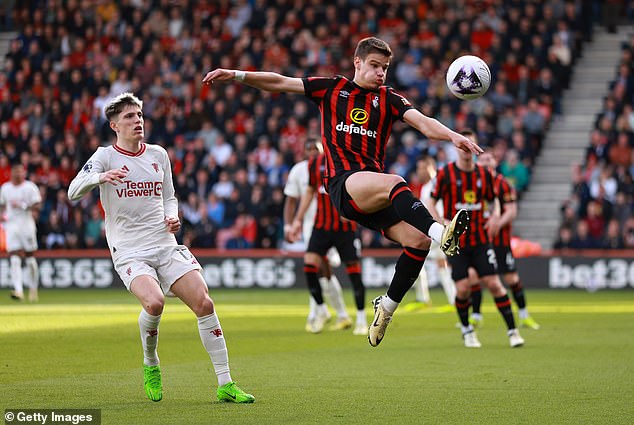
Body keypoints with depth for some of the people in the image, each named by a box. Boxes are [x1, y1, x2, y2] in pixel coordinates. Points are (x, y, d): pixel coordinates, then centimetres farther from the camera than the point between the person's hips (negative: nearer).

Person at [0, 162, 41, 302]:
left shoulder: (30, 187, -3)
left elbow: (37, 207, -9)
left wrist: (22, 206, -20)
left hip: (27, 224, -3)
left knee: (30, 257, 4)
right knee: (14, 259, -9)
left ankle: (33, 289, 19)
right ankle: (18, 290, -15)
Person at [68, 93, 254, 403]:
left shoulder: (158, 154, 13)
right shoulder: (105, 156, -1)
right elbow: (73, 192, -14)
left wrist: (173, 217, 3)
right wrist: (99, 177, -34)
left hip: (165, 246, 4)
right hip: (128, 252, -4)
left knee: (204, 303, -12)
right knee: (154, 302, -30)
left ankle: (225, 385, -5)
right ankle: (150, 364, -1)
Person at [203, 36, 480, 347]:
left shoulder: (388, 99, 16)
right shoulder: (332, 88, 14)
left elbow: (422, 122, 0)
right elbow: (279, 82, 15)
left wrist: (452, 136, -19)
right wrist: (237, 75, 4)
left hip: (375, 193, 4)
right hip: (344, 183, -4)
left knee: (418, 240, -16)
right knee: (394, 183, -35)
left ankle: (387, 306, 1)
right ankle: (441, 232, -55)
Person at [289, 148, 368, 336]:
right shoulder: (315, 163, 7)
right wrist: (298, 219, 16)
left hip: (345, 227, -3)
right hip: (321, 225, 3)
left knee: (354, 270, -3)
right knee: (309, 264, -13)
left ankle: (361, 320, 10)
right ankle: (321, 310, 6)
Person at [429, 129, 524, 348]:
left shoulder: (484, 173, 4)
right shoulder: (445, 173, -5)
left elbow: (493, 199, 18)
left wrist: (495, 217, -2)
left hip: (480, 239, 2)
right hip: (455, 241, -2)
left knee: (494, 283, -5)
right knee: (463, 288, -8)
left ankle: (512, 331, 0)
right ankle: (466, 329, 17)